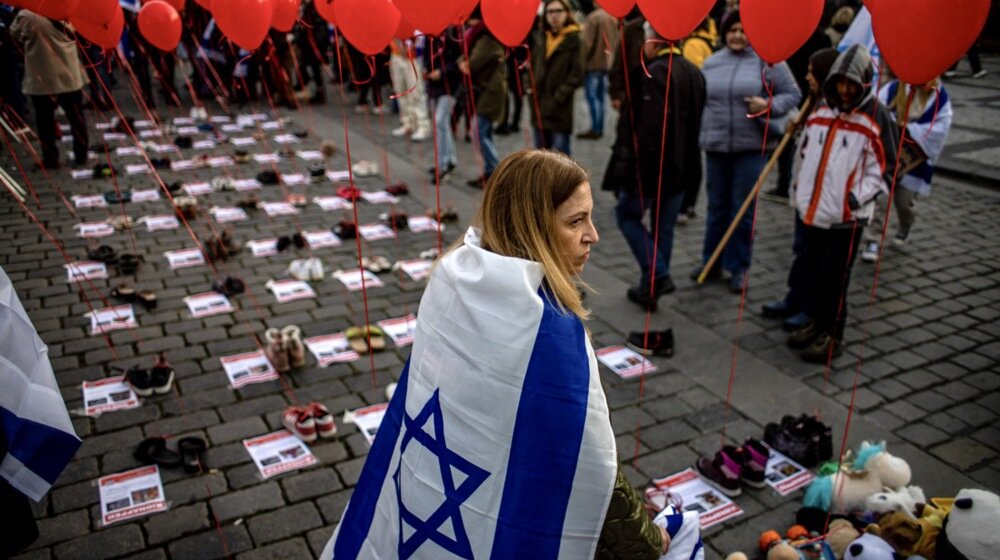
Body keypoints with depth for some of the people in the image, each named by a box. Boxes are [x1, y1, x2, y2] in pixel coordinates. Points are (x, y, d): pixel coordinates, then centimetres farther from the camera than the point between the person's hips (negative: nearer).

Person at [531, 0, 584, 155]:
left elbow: (576, 75, -9)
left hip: (560, 109, -6)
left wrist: (559, 96, -15)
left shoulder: (573, 39, -6)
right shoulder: (540, 38, 11)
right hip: (539, 105, 6)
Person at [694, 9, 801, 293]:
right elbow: (700, 100, 16)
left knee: (743, 209, 3)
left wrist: (769, 105, -18)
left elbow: (793, 94, -1)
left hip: (750, 146, -3)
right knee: (716, 206, 12)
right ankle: (712, 262, 24)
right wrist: (701, 132, 10)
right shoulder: (711, 62, 9)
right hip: (715, 145, 3)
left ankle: (738, 267, 14)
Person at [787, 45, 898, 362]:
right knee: (813, 272, 14)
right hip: (812, 211, 6)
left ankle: (833, 336, 13)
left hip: (847, 216, -6)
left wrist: (856, 198, -16)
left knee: (834, 277, -1)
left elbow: (884, 168, -6)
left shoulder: (876, 118, -7)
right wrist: (800, 188, 14)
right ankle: (818, 324, 31)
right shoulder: (821, 113, 10)